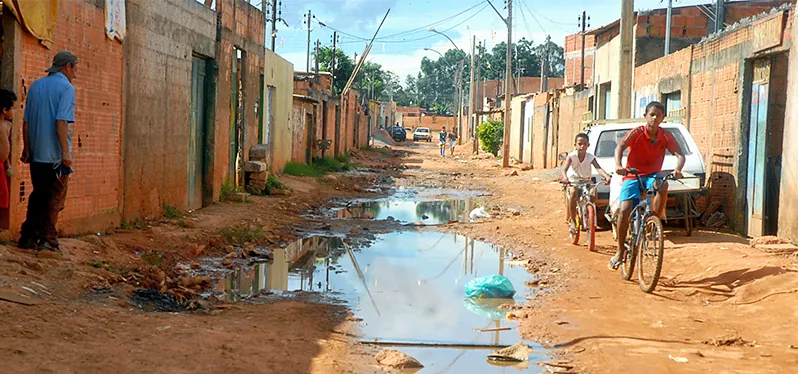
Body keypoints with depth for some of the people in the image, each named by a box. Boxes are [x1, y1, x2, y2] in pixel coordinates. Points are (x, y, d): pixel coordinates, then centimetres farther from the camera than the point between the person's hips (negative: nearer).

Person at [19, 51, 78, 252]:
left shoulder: (35, 86, 13)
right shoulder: (66, 87, -8)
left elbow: (26, 121, 13)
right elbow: (61, 122, -19)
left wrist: (27, 149, 17)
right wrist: (66, 152, -19)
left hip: (36, 153, 7)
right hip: (55, 153, -7)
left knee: (38, 195, 15)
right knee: (55, 197, 1)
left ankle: (28, 237, 15)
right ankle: (47, 239, 0)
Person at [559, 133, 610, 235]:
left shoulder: (590, 157, -11)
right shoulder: (572, 156, -14)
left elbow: (598, 168, -26)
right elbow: (565, 168, -28)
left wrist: (606, 176, -47)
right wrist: (565, 177, -51)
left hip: (586, 181, 4)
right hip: (573, 181, -4)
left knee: (592, 194, -18)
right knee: (573, 192, -33)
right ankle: (572, 220, -24)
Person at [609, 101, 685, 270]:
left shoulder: (666, 137, -3)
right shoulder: (636, 133, -11)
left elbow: (680, 155, -11)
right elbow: (620, 146, -26)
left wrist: (678, 169, -34)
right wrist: (618, 165, -46)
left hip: (652, 175, 2)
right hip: (632, 176, -2)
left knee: (663, 184, -36)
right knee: (624, 210, -19)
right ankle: (620, 251, -4)